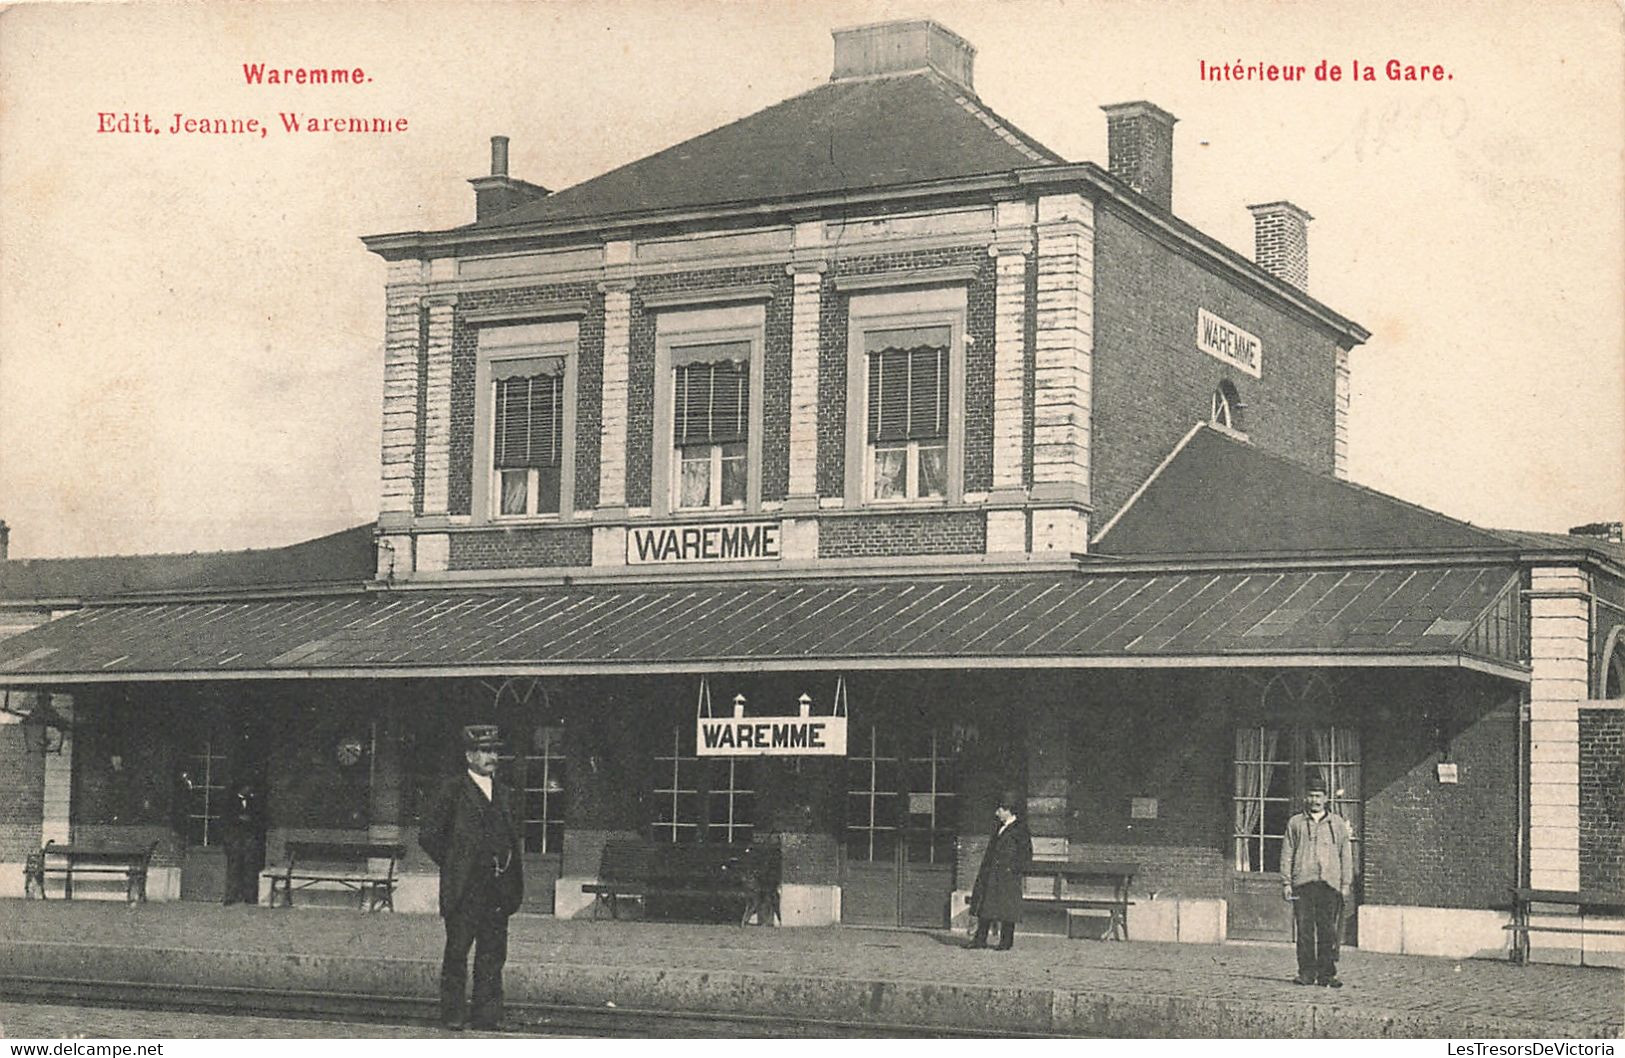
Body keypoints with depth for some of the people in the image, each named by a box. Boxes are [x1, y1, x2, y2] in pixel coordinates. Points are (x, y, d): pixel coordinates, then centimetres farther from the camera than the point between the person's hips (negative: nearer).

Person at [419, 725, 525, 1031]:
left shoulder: (502, 796, 17)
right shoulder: (451, 792, -2)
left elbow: (513, 840, 25)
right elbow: (428, 835, -4)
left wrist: (510, 866, 11)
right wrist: (452, 866, -4)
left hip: (498, 889, 5)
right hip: (463, 890, -5)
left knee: (493, 954, 4)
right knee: (457, 953, -1)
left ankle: (488, 1014, 8)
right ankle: (452, 1013, 5)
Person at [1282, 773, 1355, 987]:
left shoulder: (1337, 823, 14)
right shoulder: (1295, 823, 13)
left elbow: (1346, 855, 13)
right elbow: (1288, 854, 11)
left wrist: (1346, 883, 5)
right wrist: (1287, 882, 2)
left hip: (1330, 883, 0)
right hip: (1303, 882, 0)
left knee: (1329, 931, -3)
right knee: (1305, 931, -3)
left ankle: (1327, 974, 0)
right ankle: (1306, 973, 2)